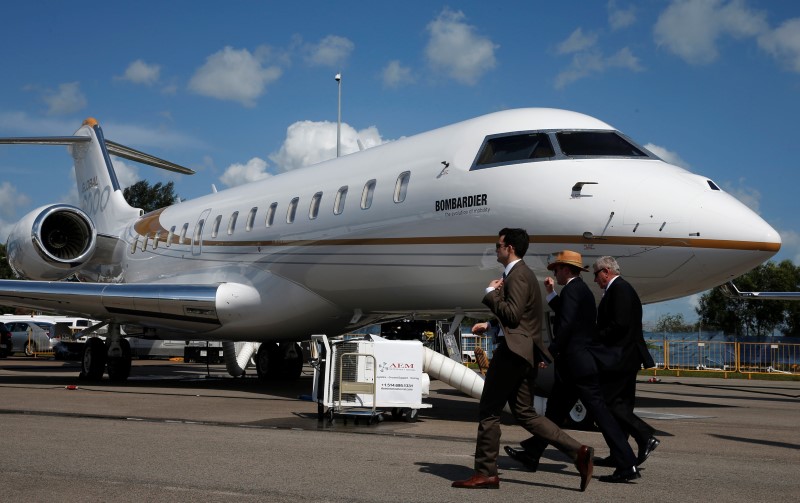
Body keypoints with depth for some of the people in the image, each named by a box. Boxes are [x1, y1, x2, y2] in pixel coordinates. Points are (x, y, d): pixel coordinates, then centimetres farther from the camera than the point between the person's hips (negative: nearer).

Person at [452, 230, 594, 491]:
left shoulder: (518, 275, -12)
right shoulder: (522, 274, 21)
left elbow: (512, 315, -21)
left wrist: (491, 293, -12)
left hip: (512, 350, -11)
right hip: (523, 352, 11)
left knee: (488, 411, -2)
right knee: (525, 413, 11)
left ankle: (485, 473, 5)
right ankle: (578, 451, 3)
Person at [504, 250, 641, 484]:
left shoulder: (573, 289, -13)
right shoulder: (580, 289, 17)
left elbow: (566, 324, -21)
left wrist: (551, 352, -15)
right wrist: (551, 293, 24)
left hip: (578, 362, -11)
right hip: (578, 362, 11)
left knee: (598, 410, -10)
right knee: (555, 409, 17)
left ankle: (627, 466, -9)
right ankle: (532, 453, 27)